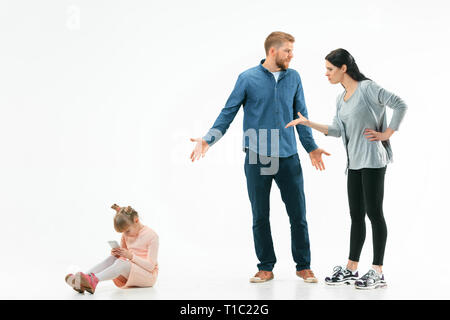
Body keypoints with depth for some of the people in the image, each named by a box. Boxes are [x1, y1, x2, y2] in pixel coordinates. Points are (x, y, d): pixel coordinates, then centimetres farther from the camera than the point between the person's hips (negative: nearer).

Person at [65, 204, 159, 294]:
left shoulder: (151, 235, -12)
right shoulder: (126, 234, 8)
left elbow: (151, 266, -16)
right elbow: (123, 256, 15)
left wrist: (131, 256, -25)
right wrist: (117, 253, -9)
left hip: (148, 275, -6)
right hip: (131, 271, 6)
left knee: (122, 263, -33)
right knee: (112, 258, -21)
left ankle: (94, 280, -53)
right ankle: (84, 279, -36)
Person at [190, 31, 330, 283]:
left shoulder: (293, 78, 8)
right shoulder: (248, 79, -1)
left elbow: (301, 116, 15)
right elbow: (228, 113, 1)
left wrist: (312, 148, 15)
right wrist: (207, 140, -8)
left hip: (288, 158, 2)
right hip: (257, 158, -2)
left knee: (298, 215, 3)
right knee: (260, 216, 6)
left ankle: (303, 266, 16)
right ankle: (266, 267, 18)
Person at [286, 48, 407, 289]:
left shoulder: (367, 88, -9)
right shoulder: (341, 99, 16)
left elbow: (400, 105, -14)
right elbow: (337, 130, 11)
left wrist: (386, 134, -12)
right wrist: (308, 123, 7)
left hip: (372, 160, -8)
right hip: (354, 163, 8)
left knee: (374, 213, -5)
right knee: (356, 215, 11)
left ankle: (377, 273, 0)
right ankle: (351, 269, 17)